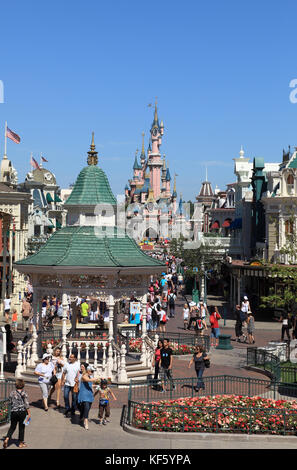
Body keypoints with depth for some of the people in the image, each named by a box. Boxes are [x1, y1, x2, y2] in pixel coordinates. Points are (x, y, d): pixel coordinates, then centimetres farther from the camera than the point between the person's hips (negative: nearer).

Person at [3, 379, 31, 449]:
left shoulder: (12, 393, 1)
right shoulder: (24, 393, -10)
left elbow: (11, 403, 7)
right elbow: (26, 404, -11)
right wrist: (29, 413, -8)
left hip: (13, 412, 3)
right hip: (22, 412, -3)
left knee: (12, 427, 13)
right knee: (21, 427, 9)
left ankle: (7, 438, -9)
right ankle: (21, 443, 17)